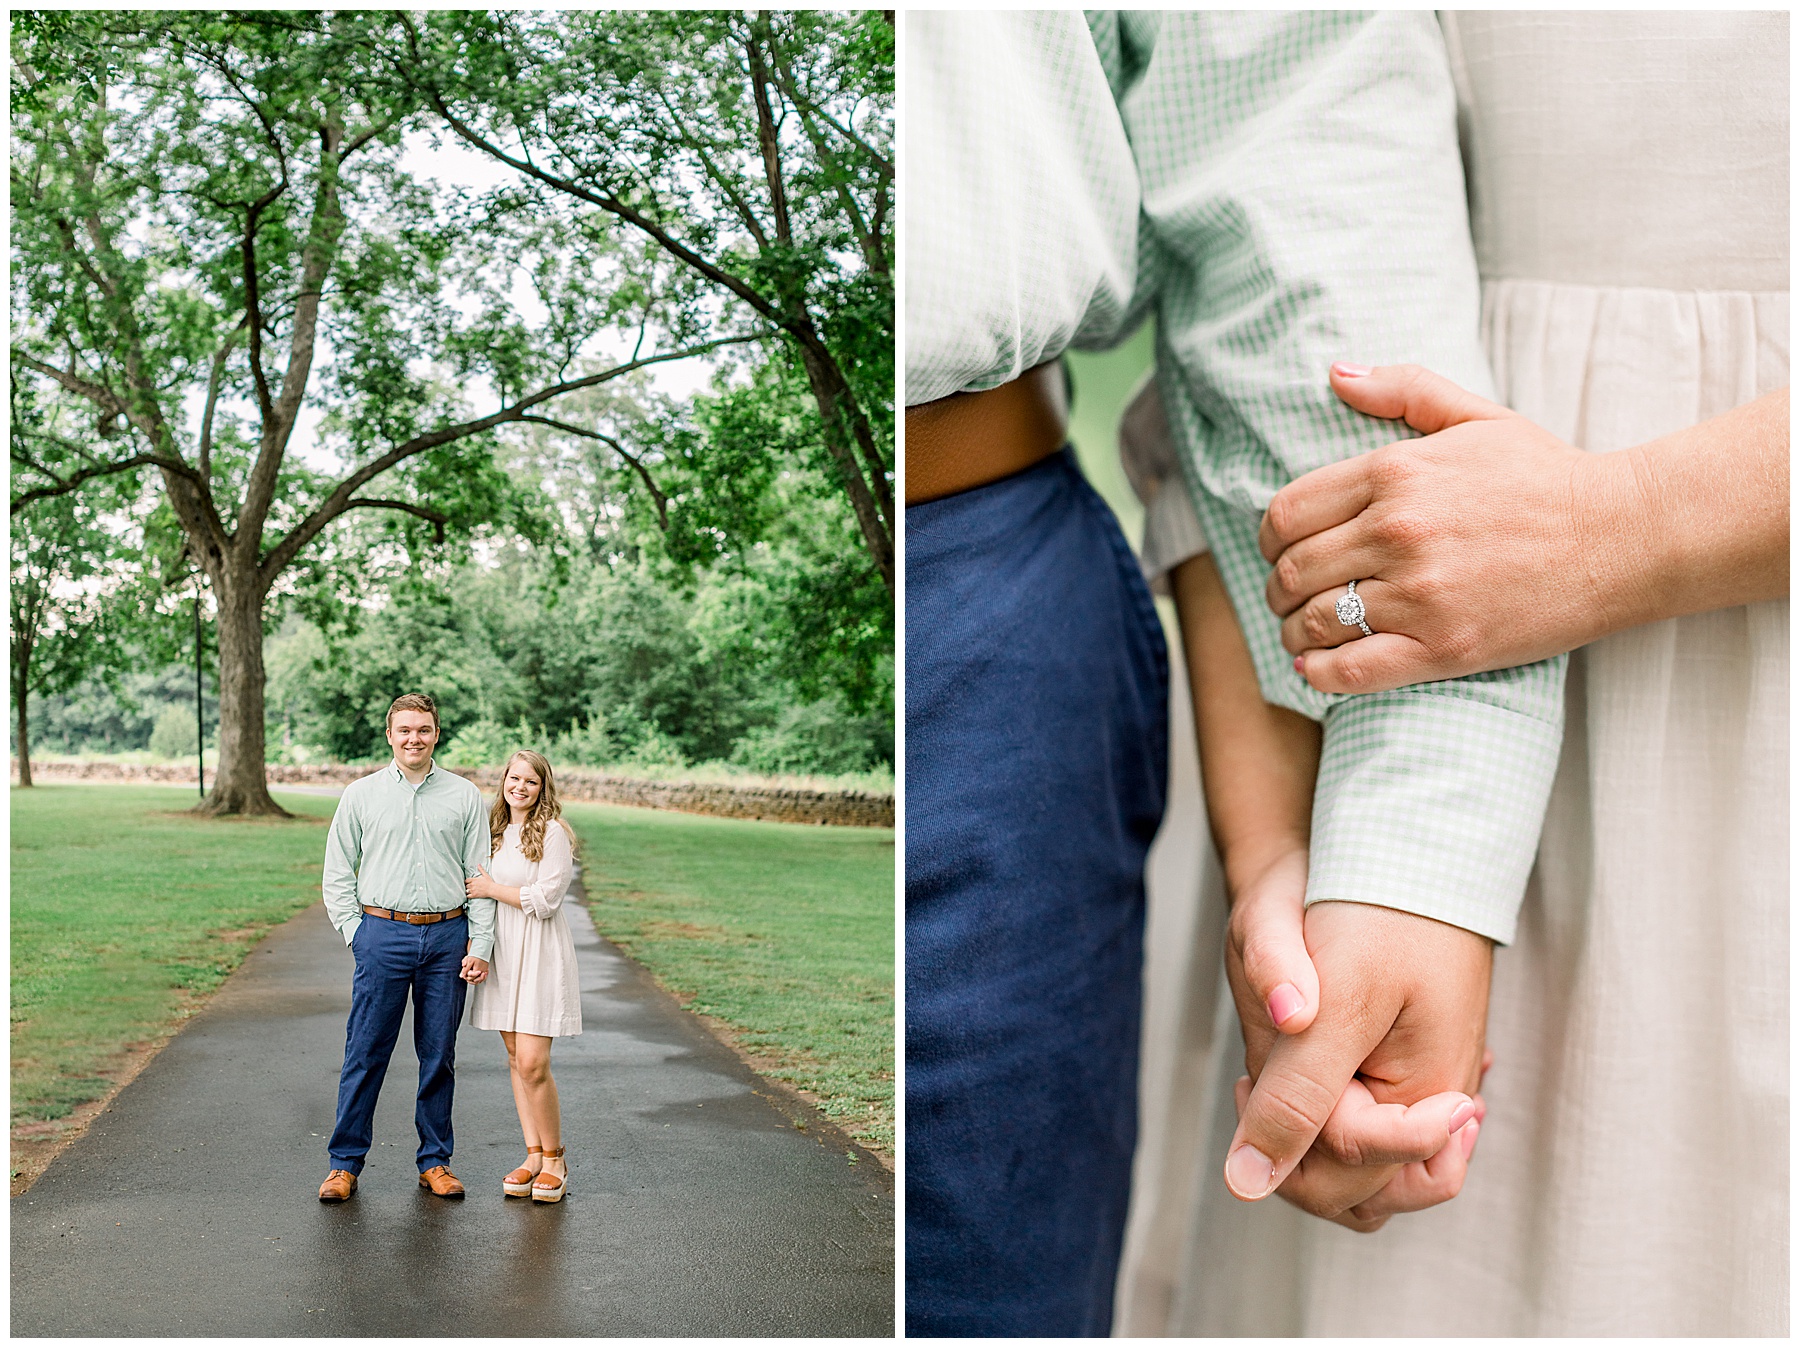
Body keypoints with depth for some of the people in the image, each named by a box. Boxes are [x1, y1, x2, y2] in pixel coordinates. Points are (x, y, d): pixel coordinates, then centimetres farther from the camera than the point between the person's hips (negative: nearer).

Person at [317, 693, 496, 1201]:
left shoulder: (465, 796, 6)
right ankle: (345, 1163, 12)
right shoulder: (361, 794, 6)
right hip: (383, 935, -1)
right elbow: (338, 874, 9)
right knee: (365, 1054, 1)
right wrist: (356, 933, -1)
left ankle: (435, 1162, 18)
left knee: (439, 1055, 7)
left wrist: (480, 946, 0)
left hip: (447, 937, 1)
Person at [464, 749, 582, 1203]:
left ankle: (554, 1159, 5)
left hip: (539, 956, -7)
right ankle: (533, 1156, 16)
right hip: (501, 953, 7)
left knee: (533, 1063, -10)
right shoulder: (495, 832, 14)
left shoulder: (552, 832, -8)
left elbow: (545, 899, -15)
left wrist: (492, 889, -6)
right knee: (515, 1059, 8)